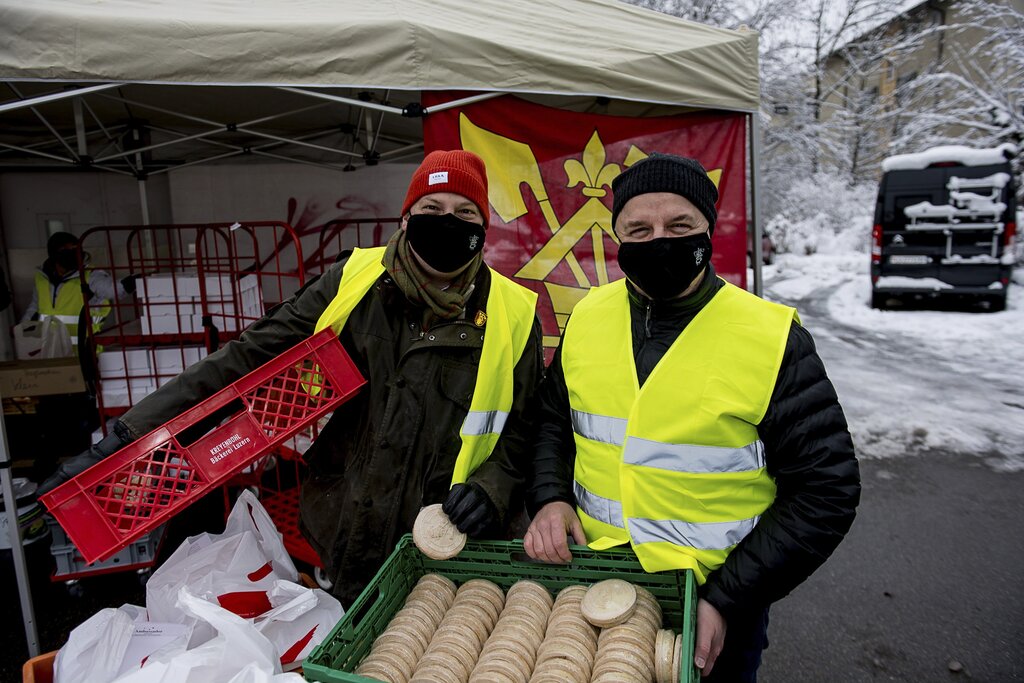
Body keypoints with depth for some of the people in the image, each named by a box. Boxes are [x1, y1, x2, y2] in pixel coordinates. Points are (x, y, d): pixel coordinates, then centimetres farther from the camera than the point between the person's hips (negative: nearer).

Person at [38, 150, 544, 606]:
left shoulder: (512, 315, -8)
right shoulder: (353, 283, -7)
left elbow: (519, 432, 1)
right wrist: (127, 437, -13)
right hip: (341, 547, 1)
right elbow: (245, 360, -8)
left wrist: (490, 490, -17)